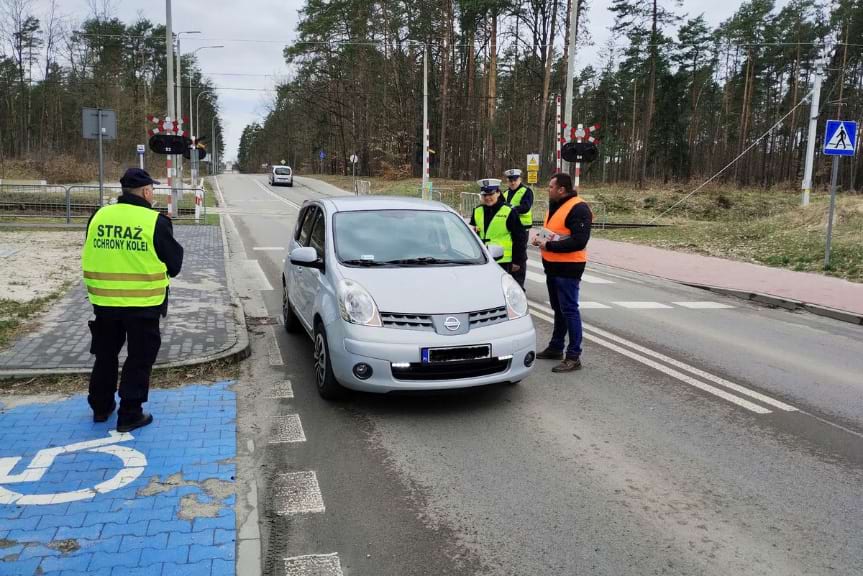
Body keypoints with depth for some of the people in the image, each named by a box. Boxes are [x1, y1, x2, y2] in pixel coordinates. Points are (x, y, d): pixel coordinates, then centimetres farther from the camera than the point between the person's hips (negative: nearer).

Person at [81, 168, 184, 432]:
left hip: (103, 301, 5)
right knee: (139, 358, 8)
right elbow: (174, 263, -6)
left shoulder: (98, 217, 0)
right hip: (143, 303, -5)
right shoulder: (156, 221, -14)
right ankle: (130, 414, 12)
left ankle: (101, 407, 33)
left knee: (105, 354, 20)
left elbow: (91, 258, 12)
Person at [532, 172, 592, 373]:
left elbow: (579, 241, -25)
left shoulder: (578, 208, -17)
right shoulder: (555, 206, 14)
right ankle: (555, 348, 31)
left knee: (569, 311, -6)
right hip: (553, 266, 10)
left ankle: (573, 357, -1)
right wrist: (540, 238, 6)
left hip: (568, 268, -10)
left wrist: (549, 245, -22)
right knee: (558, 309, 19)